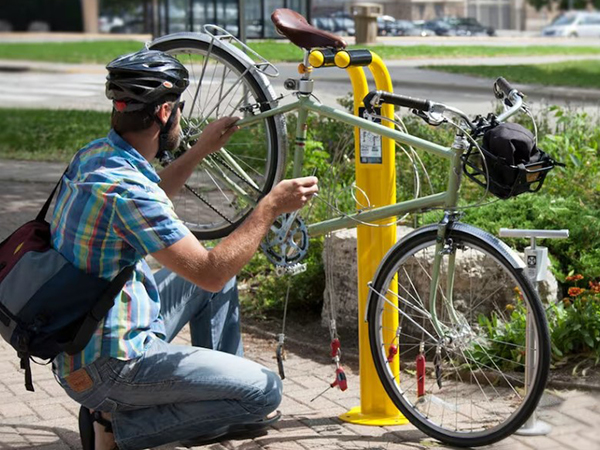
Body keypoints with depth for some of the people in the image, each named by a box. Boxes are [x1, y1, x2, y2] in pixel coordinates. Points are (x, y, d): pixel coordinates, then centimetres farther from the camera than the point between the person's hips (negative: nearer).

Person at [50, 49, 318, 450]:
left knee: (219, 269, 22)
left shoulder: (94, 155, 3)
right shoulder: (124, 186, -27)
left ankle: (221, 404, 28)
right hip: (111, 367, -10)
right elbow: (210, 273, -24)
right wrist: (271, 207, -15)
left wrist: (201, 151, 24)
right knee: (265, 392, -8)